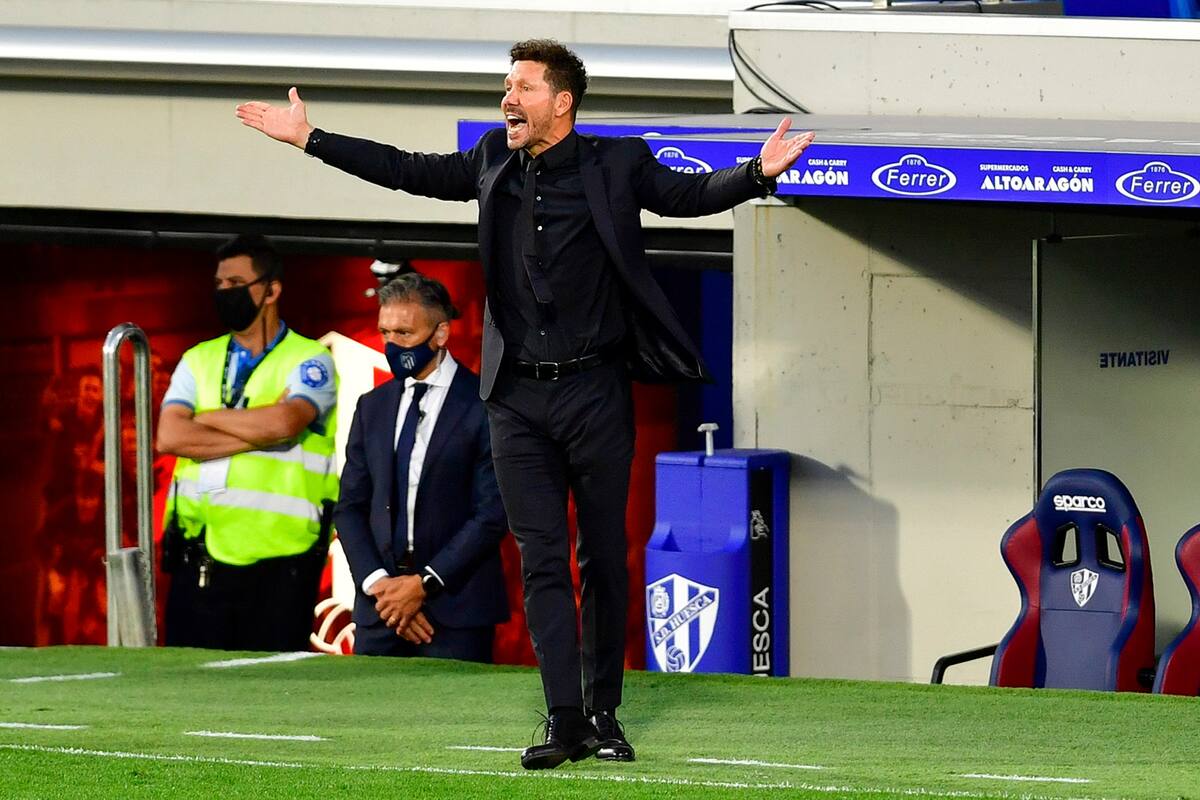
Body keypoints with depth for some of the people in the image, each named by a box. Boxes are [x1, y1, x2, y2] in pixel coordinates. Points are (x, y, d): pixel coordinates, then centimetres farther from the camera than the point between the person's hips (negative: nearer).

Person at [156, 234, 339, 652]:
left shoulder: (309, 361, 1)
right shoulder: (199, 361, 14)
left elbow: (284, 422, -19)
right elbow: (170, 436, -3)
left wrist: (209, 418, -5)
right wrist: (258, 435, -11)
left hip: (276, 563, -4)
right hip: (200, 561, 4)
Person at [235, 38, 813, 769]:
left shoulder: (616, 165, -4)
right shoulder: (494, 163, 7)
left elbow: (692, 194, -7)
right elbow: (410, 172, 15)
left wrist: (758, 173, -27)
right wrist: (309, 139, 17)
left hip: (595, 391, -3)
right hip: (519, 398, 3)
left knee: (605, 558, 5)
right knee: (542, 558, -3)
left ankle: (604, 715, 15)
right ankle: (565, 718, -5)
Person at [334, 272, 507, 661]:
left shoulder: (482, 406, -4)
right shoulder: (372, 407, 14)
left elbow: (493, 514, -9)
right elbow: (350, 507, 12)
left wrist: (424, 584, -12)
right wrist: (376, 582, -4)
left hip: (456, 609, -5)